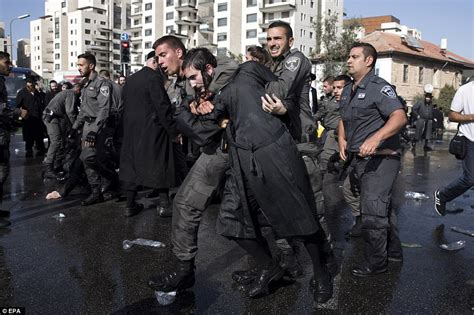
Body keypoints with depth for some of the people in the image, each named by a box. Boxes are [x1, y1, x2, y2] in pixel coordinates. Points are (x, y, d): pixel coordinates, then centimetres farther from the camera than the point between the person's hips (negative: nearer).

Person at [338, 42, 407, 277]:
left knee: (372, 209, -8)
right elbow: (343, 119, 25)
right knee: (382, 205, 19)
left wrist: (376, 138, -40)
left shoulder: (379, 87, -13)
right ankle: (393, 250, 35)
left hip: (380, 158, -8)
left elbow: (400, 117, -25)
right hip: (359, 158, 9)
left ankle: (375, 261, 8)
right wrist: (342, 139, 6)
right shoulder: (348, 91, 14)